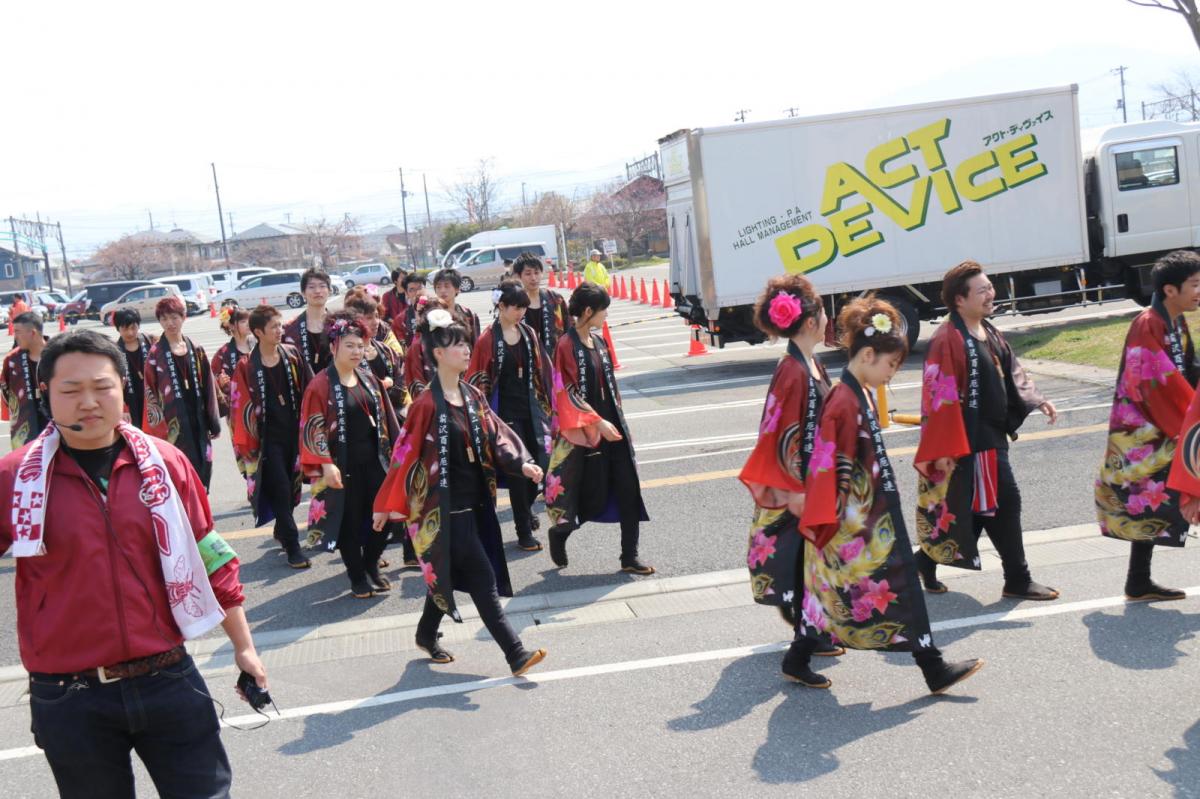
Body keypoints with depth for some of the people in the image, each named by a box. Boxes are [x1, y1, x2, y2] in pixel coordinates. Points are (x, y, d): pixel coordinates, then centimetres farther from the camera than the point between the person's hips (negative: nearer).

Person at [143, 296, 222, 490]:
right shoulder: (156, 354, -4)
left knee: (202, 467, 8)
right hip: (173, 422, -4)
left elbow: (208, 387, 10)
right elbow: (150, 394, -5)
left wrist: (213, 422, 8)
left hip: (198, 419, 4)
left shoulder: (196, 350, 9)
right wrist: (158, 426, -11)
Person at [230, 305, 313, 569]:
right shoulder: (246, 367, -8)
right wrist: (246, 444, -8)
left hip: (294, 433, 4)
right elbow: (240, 406, -7)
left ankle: (282, 532, 34)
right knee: (280, 490, -5)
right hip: (269, 437, -4)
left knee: (292, 486, 12)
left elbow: (308, 391, 5)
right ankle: (292, 547, 2)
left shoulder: (292, 356, 2)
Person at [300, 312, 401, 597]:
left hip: (374, 460, 5)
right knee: (350, 520, 5)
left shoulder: (369, 380, 8)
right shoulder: (320, 386, -10)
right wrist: (325, 464, -20)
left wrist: (394, 451, 9)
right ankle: (357, 576, 19)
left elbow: (386, 419, 12)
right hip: (343, 465, -5)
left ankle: (371, 566, 28)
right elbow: (313, 429, -13)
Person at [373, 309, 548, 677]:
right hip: (446, 506, -7)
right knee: (483, 577, -7)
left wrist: (522, 463, -14)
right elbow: (405, 453, -10)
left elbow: (496, 436, 4)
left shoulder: (473, 396, 7)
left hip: (474, 501, 7)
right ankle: (515, 654, -4)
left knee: (447, 570, 18)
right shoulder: (428, 404, -14)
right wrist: (385, 505, -5)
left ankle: (427, 634, 37)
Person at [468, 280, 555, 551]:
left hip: (531, 409, 5)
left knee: (540, 465, 4)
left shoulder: (529, 334, 7)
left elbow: (543, 370, 12)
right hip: (506, 412, -5)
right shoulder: (488, 339, -8)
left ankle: (525, 509, 35)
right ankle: (524, 532, 10)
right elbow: (478, 380, -8)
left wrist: (547, 406, 9)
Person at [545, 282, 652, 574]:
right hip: (584, 431, -7)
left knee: (628, 491, 0)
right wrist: (597, 422, -21)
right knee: (593, 497, 2)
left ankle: (629, 557, 8)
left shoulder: (598, 341, 10)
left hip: (612, 426, 7)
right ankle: (558, 532, 30)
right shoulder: (567, 346, -13)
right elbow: (569, 393, -16)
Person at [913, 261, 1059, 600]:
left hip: (992, 436, 10)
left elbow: (1012, 374, 19)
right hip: (971, 441, -10)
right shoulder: (948, 340, -18)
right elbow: (940, 397, -20)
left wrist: (1037, 401, 2)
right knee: (1004, 502, -3)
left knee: (968, 508, 15)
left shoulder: (989, 334, 12)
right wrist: (943, 449, -22)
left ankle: (927, 562, 26)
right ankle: (1017, 580, 10)